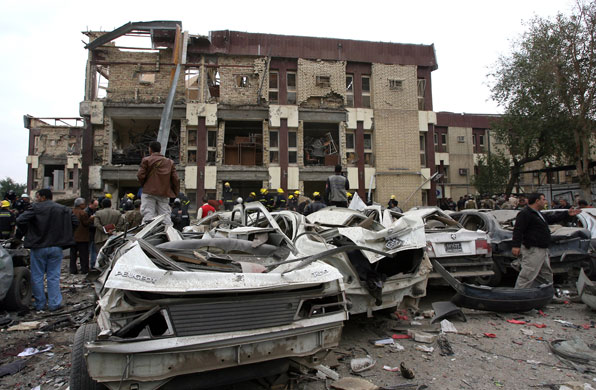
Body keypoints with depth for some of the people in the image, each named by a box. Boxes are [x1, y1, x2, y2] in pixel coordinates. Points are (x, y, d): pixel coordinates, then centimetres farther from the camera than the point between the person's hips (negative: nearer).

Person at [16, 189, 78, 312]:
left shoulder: (36, 208, -8)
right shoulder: (64, 209, 3)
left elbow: (20, 221, -15)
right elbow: (75, 222, 4)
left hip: (39, 247, -3)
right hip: (56, 247, 3)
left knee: (37, 277, 10)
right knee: (53, 277, 9)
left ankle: (39, 304, 17)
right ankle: (54, 304, 9)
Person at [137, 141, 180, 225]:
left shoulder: (146, 160, 1)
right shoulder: (170, 162, 11)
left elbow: (140, 175, -6)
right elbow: (175, 179, 5)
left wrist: (144, 185, 14)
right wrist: (175, 193, 13)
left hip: (149, 192, -3)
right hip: (165, 193, 3)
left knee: (148, 214, -3)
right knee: (165, 215, 5)